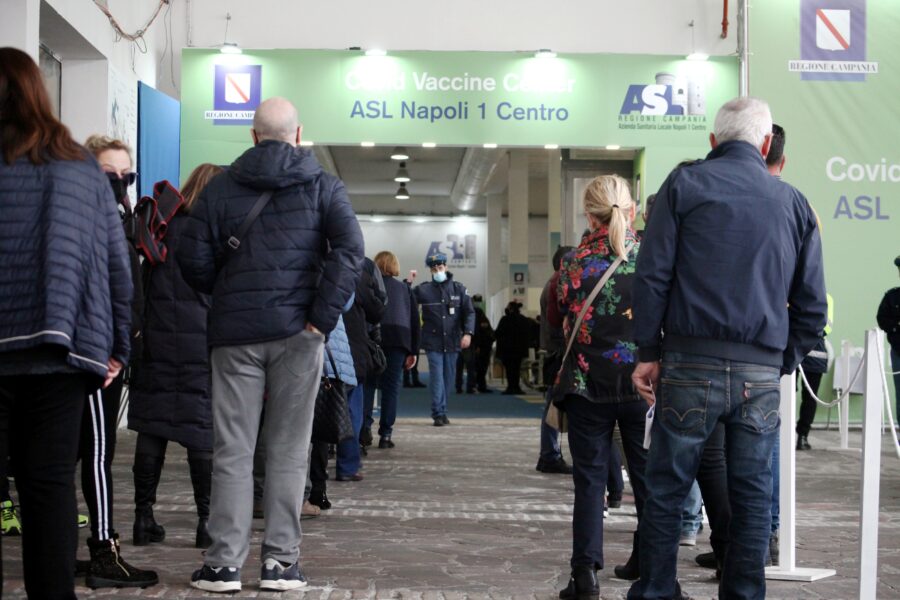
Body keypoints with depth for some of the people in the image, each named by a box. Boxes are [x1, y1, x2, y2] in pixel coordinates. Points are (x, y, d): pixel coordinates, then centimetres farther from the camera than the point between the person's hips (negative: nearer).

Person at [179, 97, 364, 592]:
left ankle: (224, 563, 3)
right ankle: (281, 560, 6)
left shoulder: (220, 187, 5)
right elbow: (350, 250, -11)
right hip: (296, 331, 0)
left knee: (232, 450, 4)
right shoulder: (323, 186, 4)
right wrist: (321, 318, -9)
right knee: (288, 450, 6)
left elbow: (194, 262, 0)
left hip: (235, 333, 0)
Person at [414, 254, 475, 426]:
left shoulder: (458, 289, 5)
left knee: (449, 377, 8)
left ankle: (442, 412, 19)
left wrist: (467, 333, -11)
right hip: (433, 341, -2)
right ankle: (439, 413, -7)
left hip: (452, 341, 2)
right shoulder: (423, 289, 2)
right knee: (436, 376, -8)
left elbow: (469, 312, 2)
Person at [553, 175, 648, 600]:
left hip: (589, 384, 0)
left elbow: (564, 320, 5)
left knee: (590, 480, 6)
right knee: (650, 478, 7)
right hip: (643, 383, 0)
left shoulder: (575, 262, -4)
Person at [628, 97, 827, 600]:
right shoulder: (794, 202, 12)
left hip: (691, 364, -2)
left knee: (667, 488, 5)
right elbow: (812, 304, 10)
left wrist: (649, 352, 3)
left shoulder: (685, 184, 4)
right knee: (753, 496, 9)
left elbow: (652, 275, -3)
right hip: (762, 371, 2)